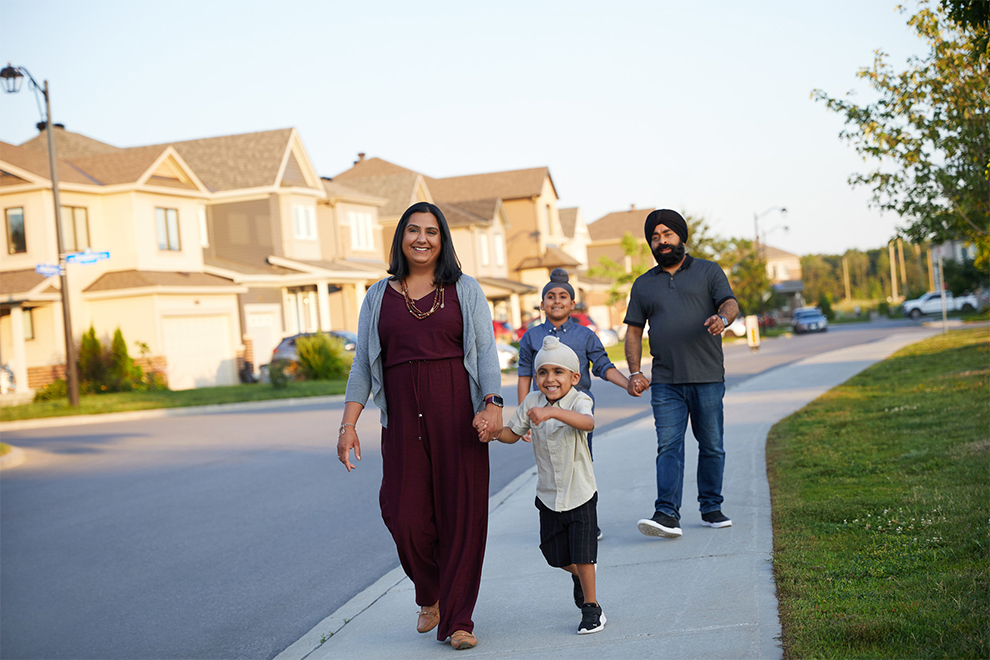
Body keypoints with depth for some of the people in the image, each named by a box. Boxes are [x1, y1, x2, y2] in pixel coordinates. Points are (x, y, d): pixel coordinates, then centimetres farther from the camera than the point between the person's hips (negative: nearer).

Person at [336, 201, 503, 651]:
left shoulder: (464, 289, 8)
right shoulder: (379, 296, 11)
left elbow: (486, 351, 1)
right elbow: (362, 363, 9)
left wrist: (492, 404, -14)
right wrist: (348, 423, 0)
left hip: (458, 412, -1)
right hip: (403, 417, 1)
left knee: (462, 512, -2)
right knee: (405, 516, -3)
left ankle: (458, 619, 9)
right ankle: (431, 597, 26)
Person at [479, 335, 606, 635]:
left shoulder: (579, 400, -17)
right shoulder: (532, 402, -3)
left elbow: (588, 422, -41)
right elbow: (513, 433, 8)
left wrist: (552, 411, -55)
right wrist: (492, 433, -14)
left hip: (580, 493, -5)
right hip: (548, 494, 5)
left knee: (582, 554, -5)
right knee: (555, 555, 15)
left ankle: (591, 606, 15)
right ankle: (577, 576, 47)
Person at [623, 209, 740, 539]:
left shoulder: (708, 271, 9)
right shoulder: (643, 284, 16)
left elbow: (730, 303, -4)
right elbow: (634, 331, 14)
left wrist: (723, 318, -29)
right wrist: (635, 372, 1)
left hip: (707, 378, -1)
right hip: (665, 382, 1)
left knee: (711, 446, 6)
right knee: (668, 446, -9)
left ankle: (711, 508, 18)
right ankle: (667, 515, -15)